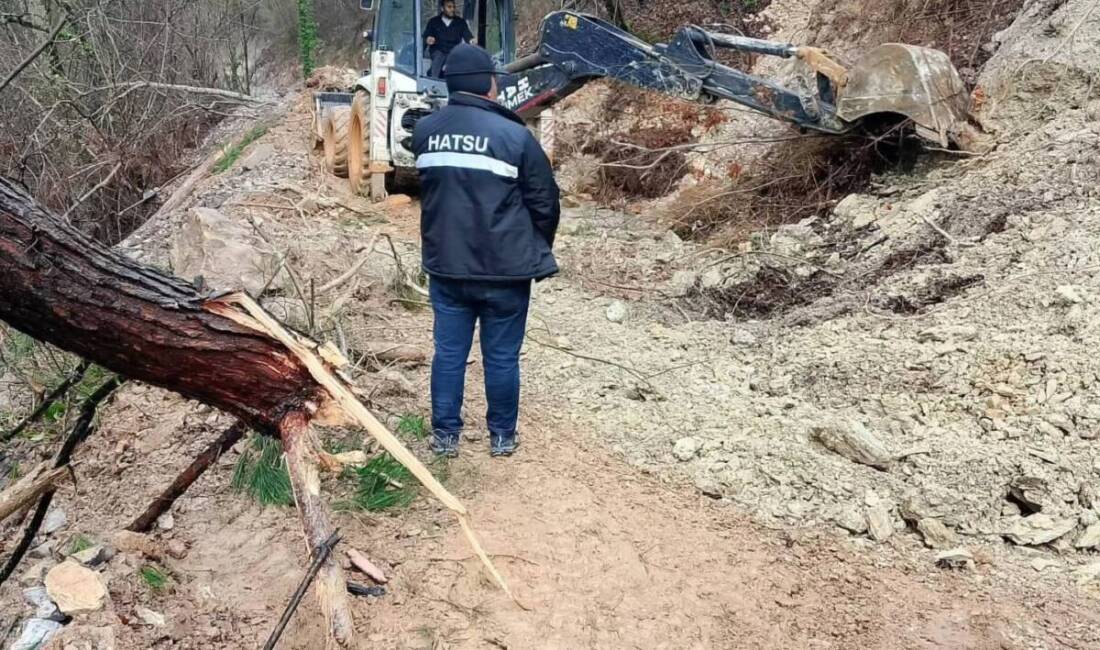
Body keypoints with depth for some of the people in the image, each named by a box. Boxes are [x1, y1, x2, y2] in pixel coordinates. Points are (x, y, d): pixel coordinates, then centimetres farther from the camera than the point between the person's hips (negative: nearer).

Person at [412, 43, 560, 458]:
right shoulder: (514, 135, -13)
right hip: (504, 270, -3)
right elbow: (545, 202, -6)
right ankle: (502, 436, 22)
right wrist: (538, 252, 9)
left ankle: (445, 434, 22)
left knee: (449, 352, 13)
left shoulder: (424, 131, 0)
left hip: (446, 267, 4)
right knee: (501, 357, 9)